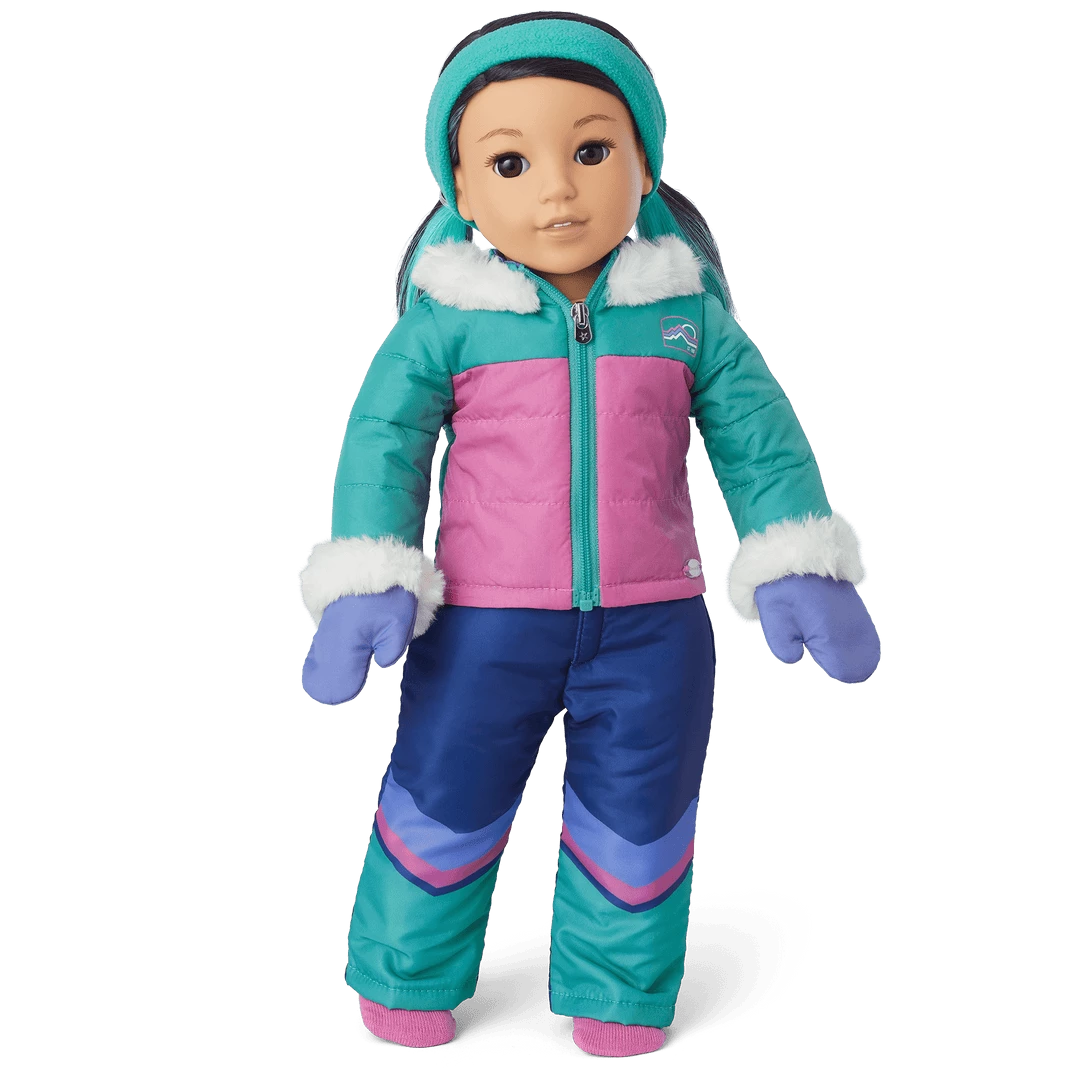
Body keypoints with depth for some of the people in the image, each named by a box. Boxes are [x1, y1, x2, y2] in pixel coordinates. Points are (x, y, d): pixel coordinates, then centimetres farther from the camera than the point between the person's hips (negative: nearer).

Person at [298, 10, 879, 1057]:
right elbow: (383, 438, -6)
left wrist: (797, 570, -4)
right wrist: (366, 586, -13)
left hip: (653, 621, 2)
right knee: (441, 814, 11)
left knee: (638, 834, 14)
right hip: (483, 621, -1)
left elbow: (760, 439, 1)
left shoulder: (687, 307, -2)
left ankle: (619, 1012, 36)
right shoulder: (447, 316, -7)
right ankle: (406, 993, 36)